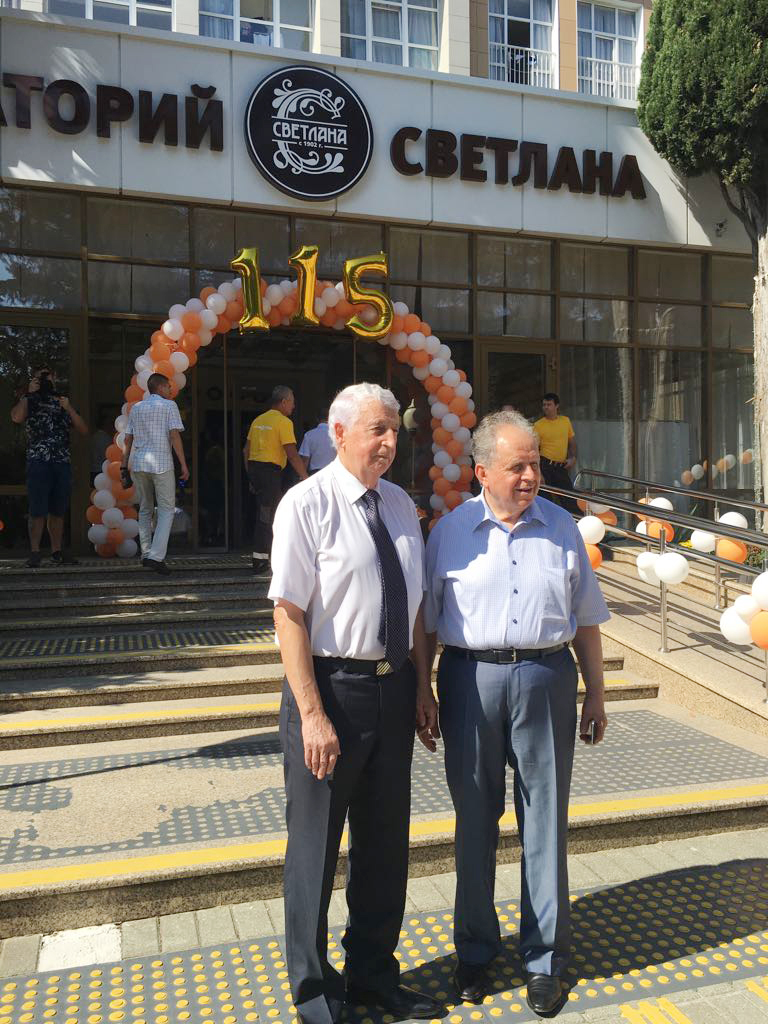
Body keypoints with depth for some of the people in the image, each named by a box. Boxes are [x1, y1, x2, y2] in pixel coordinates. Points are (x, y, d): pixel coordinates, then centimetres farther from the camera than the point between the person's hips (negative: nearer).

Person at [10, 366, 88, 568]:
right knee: (38, 510, -7)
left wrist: (69, 408, -4)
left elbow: (83, 430, 9)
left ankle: (56, 551, 12)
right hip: (38, 461, -4)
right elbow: (16, 417, -13)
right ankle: (35, 553, -4)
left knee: (58, 510, 6)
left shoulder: (63, 401, 18)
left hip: (63, 463, 4)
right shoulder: (29, 399, 9)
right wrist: (29, 393, -5)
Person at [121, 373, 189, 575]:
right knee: (166, 510, -1)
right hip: (161, 463, -5)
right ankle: (156, 556, -13)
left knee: (145, 510, 17)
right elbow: (174, 436, -10)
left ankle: (146, 554, 19)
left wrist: (125, 465, 17)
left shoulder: (136, 408, 14)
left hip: (138, 463, 5)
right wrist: (183, 465, -9)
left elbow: (128, 439, 12)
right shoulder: (169, 406, 0)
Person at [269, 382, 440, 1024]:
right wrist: (313, 715, -19)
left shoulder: (401, 505, 7)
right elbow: (290, 615, -16)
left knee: (386, 841, 18)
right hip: (331, 687, -6)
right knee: (316, 846, 10)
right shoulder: (307, 503, -12)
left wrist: (423, 689, 9)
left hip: (394, 689, 6)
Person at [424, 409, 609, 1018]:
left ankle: (545, 959, 25)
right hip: (472, 678, 0)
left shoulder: (562, 528, 6)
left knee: (546, 821, 7)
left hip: (545, 678, 1)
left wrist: (595, 693, 10)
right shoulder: (451, 531, 2)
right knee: (474, 821, 11)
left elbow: (586, 620, 11)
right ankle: (475, 952, 30)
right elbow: (426, 623, 6)